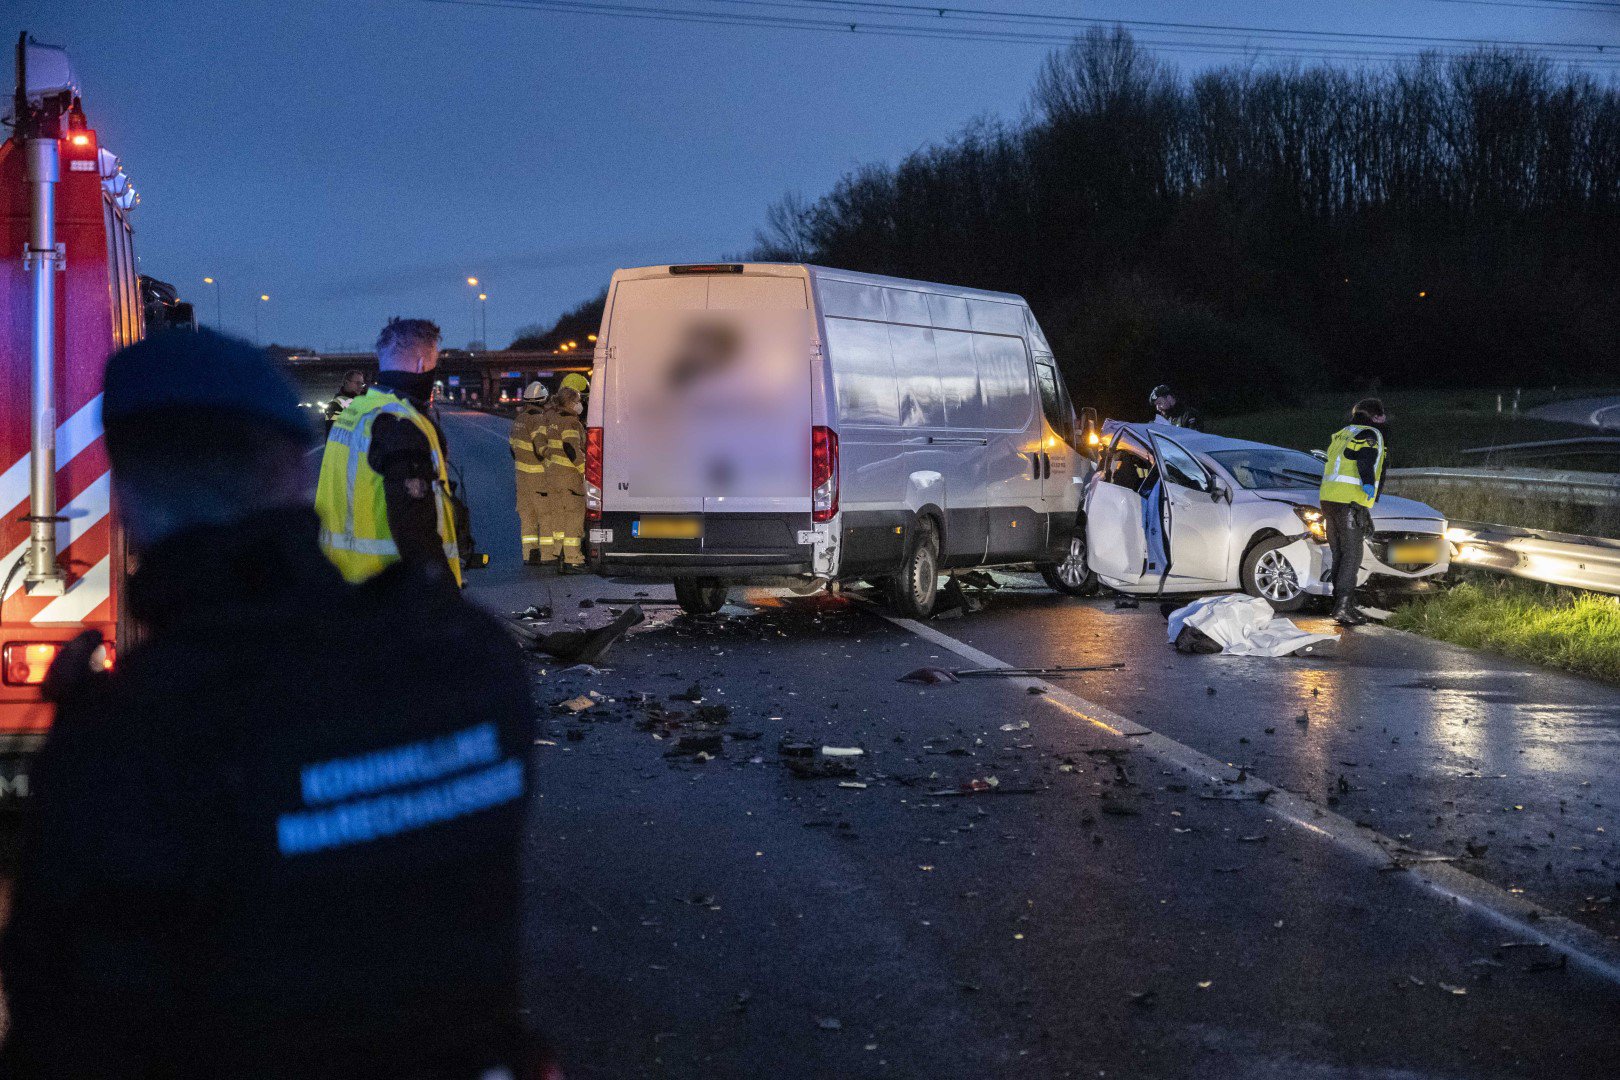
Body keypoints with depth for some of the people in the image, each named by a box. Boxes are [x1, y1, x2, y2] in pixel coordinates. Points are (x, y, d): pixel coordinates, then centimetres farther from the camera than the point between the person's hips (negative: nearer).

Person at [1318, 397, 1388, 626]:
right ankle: (1343, 607, -16)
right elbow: (1365, 459, -24)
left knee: (1339, 555, 13)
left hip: (1329, 500, 8)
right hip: (1350, 503, -8)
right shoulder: (1370, 435, -4)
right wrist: (1368, 482, -36)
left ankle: (1341, 603, 15)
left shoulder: (1341, 435, 20)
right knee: (1352, 556, -8)